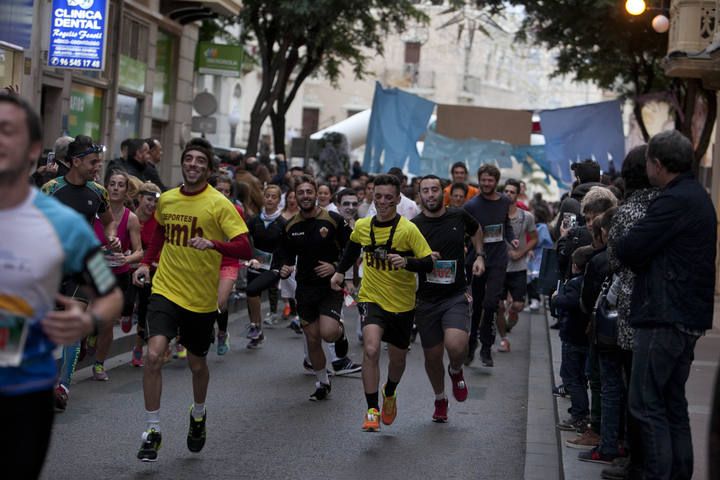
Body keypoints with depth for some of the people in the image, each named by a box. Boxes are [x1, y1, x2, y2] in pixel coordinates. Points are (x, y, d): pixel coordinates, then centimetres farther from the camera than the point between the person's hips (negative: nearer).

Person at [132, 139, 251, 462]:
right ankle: (152, 431, -6)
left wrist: (214, 244, -35)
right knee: (154, 354, -18)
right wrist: (146, 263, 12)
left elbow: (245, 248, -18)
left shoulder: (219, 204, -11)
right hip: (166, 289, 2)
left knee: (197, 364, 15)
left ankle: (198, 415, 46)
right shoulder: (166, 200, 2)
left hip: (202, 298, -2)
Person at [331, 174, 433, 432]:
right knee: (371, 350, -23)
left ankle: (390, 393, 48)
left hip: (402, 304, -1)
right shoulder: (362, 226, -3)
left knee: (397, 358, 15)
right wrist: (340, 271, 13)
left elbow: (430, 263, -18)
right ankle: (372, 410, -15)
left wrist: (406, 262, -35)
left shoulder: (408, 229, -15)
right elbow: (353, 246, 21)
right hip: (371, 298, 1)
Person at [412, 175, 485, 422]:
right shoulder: (413, 226, -4)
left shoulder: (459, 216, 0)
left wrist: (479, 256, 11)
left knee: (456, 345, -24)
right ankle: (440, 399, 35)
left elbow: (477, 230, 23)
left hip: (456, 295, -1)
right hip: (426, 299, 1)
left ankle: (456, 371, 12)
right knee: (433, 356, 8)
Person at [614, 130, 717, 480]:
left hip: (665, 317, -10)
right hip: (688, 316, 10)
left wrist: (617, 244, 2)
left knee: (647, 405, -7)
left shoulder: (674, 201, -16)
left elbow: (627, 251, -18)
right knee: (673, 403, 15)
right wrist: (637, 255, 2)